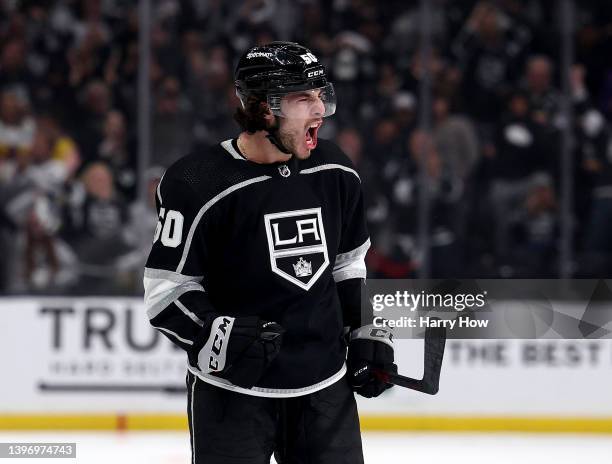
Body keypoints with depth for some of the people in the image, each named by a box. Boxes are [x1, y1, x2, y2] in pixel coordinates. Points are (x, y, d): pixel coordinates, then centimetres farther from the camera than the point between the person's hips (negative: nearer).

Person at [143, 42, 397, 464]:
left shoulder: (335, 172, 3)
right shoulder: (198, 185, -15)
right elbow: (165, 288, -11)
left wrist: (367, 332, 11)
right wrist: (216, 334, -25)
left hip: (325, 386, 5)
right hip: (232, 391, -5)